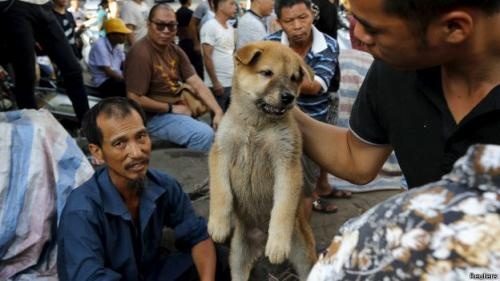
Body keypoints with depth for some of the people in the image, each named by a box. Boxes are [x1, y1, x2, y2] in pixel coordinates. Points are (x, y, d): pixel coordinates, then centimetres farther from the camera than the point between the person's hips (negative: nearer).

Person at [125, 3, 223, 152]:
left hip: (179, 110, 8)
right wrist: (171, 108, -14)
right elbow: (135, 99, -21)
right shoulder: (140, 54, -19)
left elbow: (196, 83, 0)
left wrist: (218, 112, -12)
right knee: (204, 134, -24)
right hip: (154, 116, -8)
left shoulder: (175, 50, 6)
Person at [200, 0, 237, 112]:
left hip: (232, 83, 8)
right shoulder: (210, 26, -10)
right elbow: (207, 57, -14)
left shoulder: (230, 28, 14)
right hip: (218, 84, -8)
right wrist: (215, 82, -17)